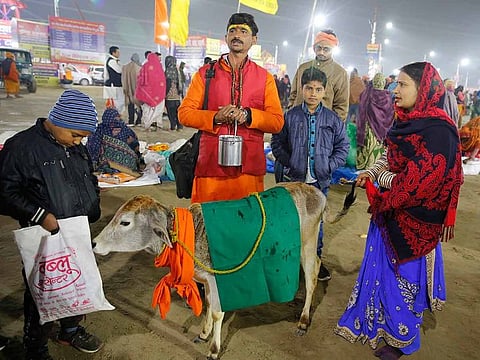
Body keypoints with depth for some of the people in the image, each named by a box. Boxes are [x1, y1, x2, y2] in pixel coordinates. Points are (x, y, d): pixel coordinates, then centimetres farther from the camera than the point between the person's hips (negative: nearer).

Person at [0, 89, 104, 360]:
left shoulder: (77, 147, 6)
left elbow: (91, 180, 20)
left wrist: (93, 208, 8)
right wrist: (40, 215, -21)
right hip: (45, 239, -6)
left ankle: (71, 330, 45)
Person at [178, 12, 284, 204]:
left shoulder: (265, 77, 10)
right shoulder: (205, 73, 9)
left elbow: (277, 122, 5)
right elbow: (184, 112, 5)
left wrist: (248, 115, -12)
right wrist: (215, 118, -11)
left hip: (249, 168, 1)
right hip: (211, 165, 0)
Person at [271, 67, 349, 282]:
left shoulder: (333, 119, 2)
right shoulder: (290, 116, -2)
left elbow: (343, 146, 8)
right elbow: (277, 142, 3)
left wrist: (330, 165, -3)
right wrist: (288, 163, -6)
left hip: (320, 180, 1)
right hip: (295, 179, -1)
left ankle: (316, 258, 27)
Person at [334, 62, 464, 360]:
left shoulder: (439, 131, -22)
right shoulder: (411, 122, 4)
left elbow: (417, 185, -25)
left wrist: (381, 178, -12)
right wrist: (372, 172, -3)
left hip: (413, 220, -8)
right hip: (392, 213, 8)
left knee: (404, 276, 9)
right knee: (383, 269, 20)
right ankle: (376, 323, 42)